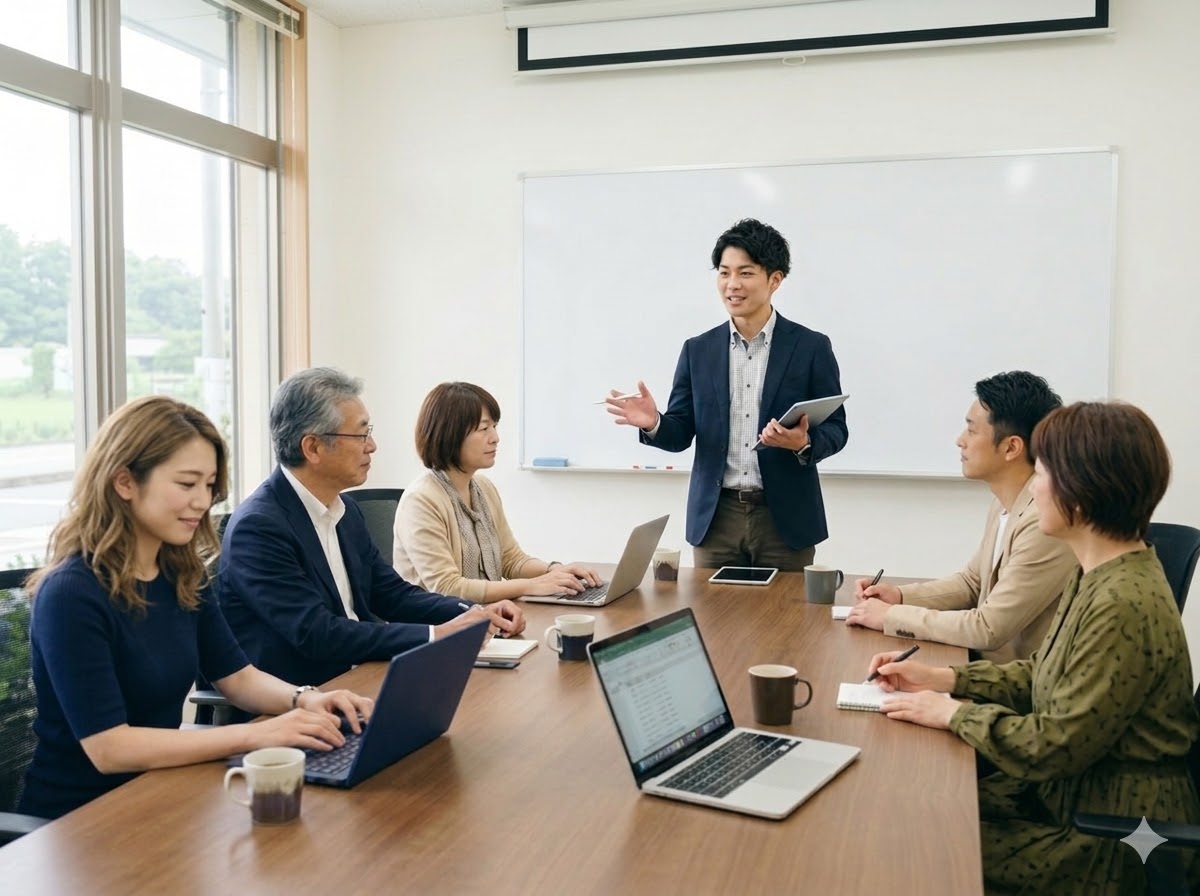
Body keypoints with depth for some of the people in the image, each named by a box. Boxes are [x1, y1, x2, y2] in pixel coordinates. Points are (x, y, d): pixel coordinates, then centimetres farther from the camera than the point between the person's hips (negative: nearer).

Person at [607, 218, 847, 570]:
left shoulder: (811, 346, -1)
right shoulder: (698, 350, 6)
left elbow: (835, 428, -1)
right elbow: (681, 433, 5)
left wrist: (804, 443, -22)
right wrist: (653, 423, -17)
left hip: (784, 518, -2)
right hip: (716, 518, 2)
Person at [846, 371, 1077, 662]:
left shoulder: (1047, 523, -25)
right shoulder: (1006, 503, 5)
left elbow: (988, 629, -23)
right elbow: (972, 582, 16)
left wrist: (892, 616, -15)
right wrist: (899, 595, 1)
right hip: (986, 664, 7)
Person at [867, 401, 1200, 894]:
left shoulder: (1123, 605, -29)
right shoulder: (1097, 576, 3)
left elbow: (1056, 747, -25)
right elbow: (1044, 676, 11)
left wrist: (952, 713, -13)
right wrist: (944, 678, 2)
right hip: (1065, 793, 8)